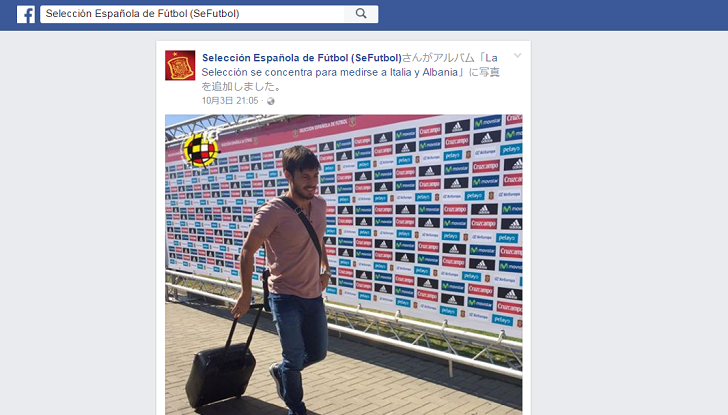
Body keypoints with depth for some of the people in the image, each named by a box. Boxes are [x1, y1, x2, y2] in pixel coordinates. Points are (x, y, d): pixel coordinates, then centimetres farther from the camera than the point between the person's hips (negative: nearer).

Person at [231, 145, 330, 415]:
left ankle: (281, 371, 46)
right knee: (295, 359, 5)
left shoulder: (320, 204, 0)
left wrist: (325, 268, 17)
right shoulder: (273, 211, -19)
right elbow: (247, 253, -12)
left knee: (318, 353, 17)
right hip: (286, 298, -6)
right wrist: (246, 296, -8)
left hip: (314, 295, 6)